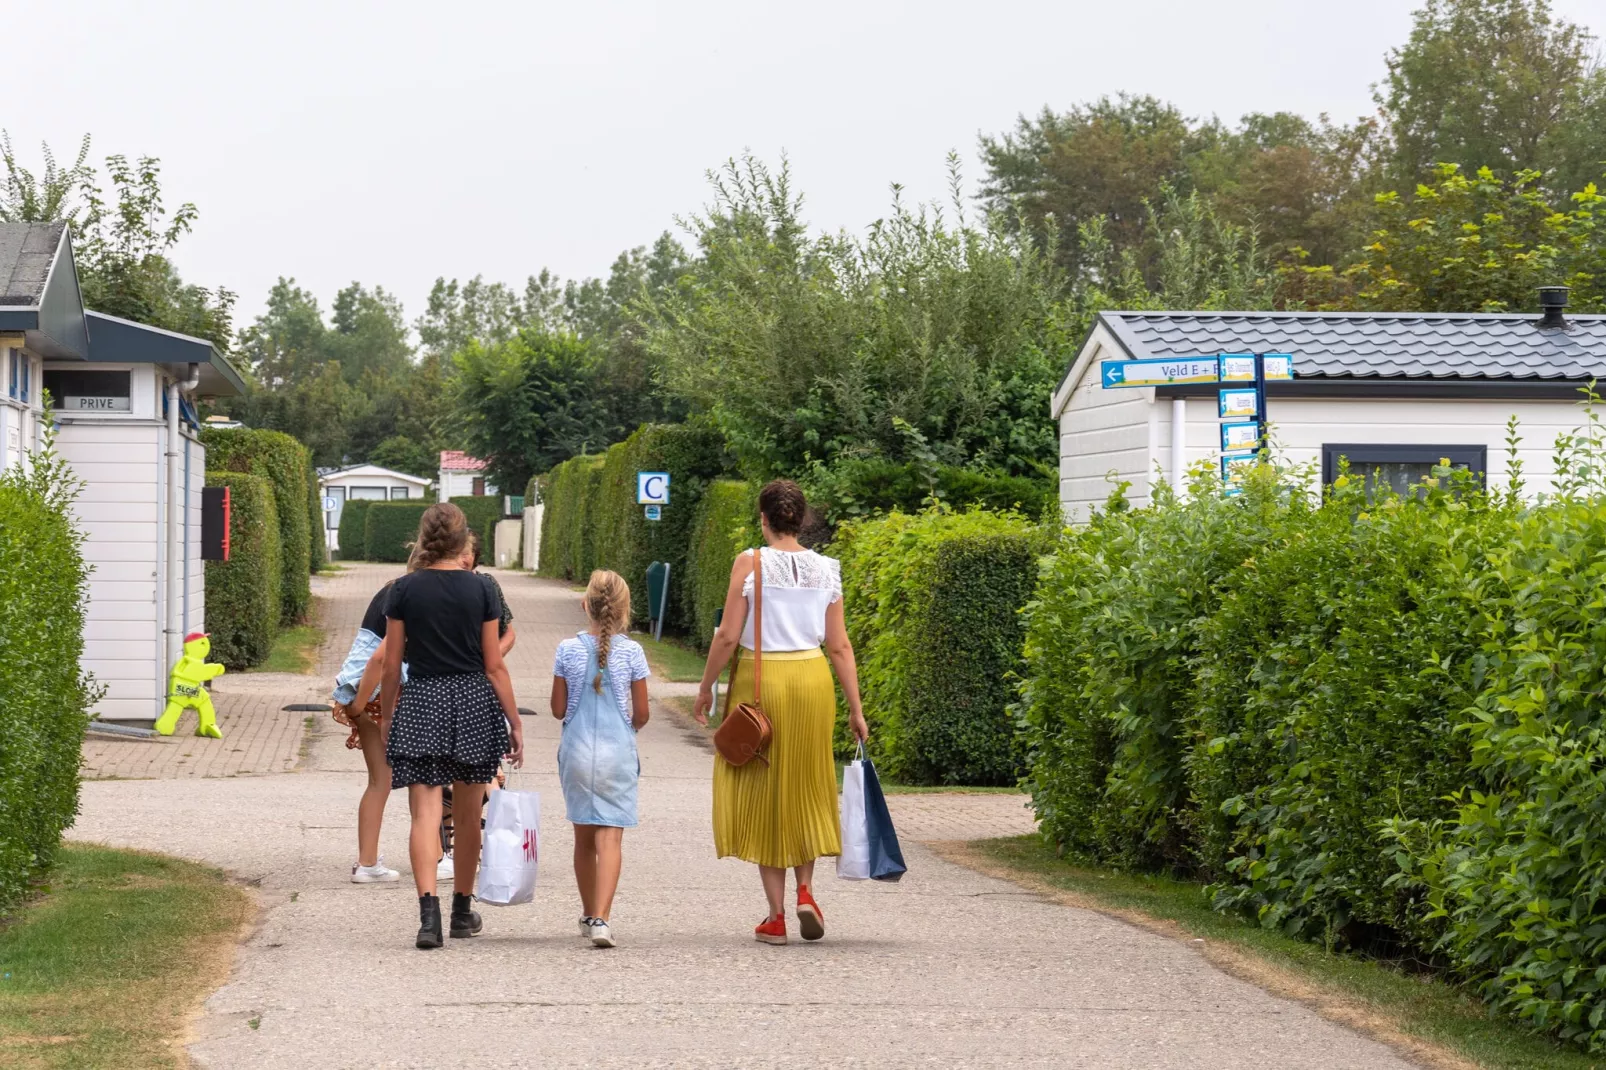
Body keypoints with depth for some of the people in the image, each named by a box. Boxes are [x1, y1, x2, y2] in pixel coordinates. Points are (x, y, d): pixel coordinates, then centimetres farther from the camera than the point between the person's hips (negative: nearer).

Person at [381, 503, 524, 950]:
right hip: (474, 702, 1)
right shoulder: (480, 590, -2)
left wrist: (386, 719, 13)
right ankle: (463, 909, 28)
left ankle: (429, 911, -22)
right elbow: (495, 666, -2)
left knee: (425, 813, -5)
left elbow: (392, 666, 1)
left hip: (420, 702, -1)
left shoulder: (404, 590, -2)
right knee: (468, 816, 15)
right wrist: (515, 723, 3)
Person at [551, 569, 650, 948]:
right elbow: (641, 714, 0)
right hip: (618, 752, -2)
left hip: (576, 750, 2)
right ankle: (600, 918, -20)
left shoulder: (568, 650, -2)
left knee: (584, 836, 16)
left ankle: (589, 914, 29)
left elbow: (558, 709, 2)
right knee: (610, 837, -6)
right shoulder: (631, 652, -5)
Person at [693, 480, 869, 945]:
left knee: (763, 790, 6)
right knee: (807, 788, 20)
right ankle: (805, 890, 7)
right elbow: (840, 646, 3)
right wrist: (855, 710, 8)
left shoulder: (750, 562, -8)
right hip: (812, 679, 3)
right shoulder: (826, 569, 2)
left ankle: (776, 914, 6)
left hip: (760, 680, -3)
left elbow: (728, 636, -10)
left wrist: (706, 688, 3)